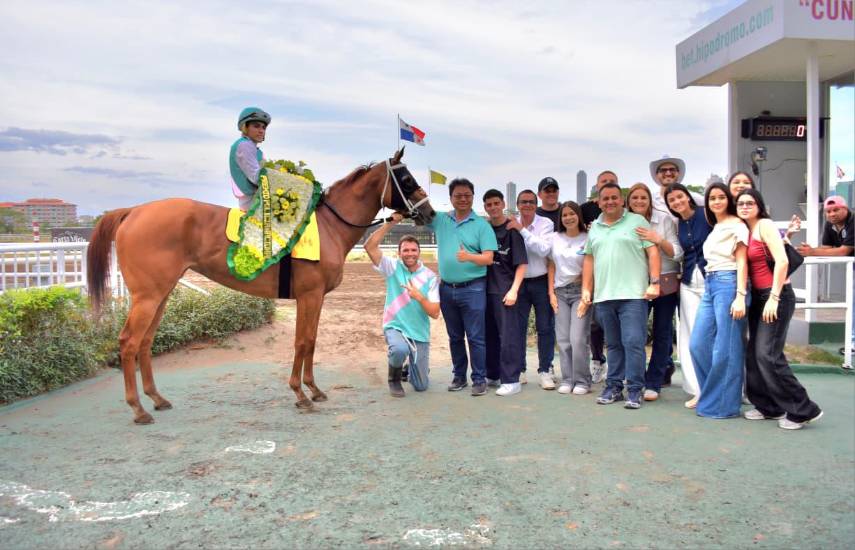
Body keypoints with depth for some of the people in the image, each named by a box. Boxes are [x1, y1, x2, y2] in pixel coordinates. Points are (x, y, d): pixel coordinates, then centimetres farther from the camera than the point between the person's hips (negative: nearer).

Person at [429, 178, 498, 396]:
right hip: (447, 288, 4)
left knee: (475, 337, -1)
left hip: (473, 288, -4)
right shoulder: (440, 220, 6)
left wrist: (469, 257, -29)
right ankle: (459, 376, 25)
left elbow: (488, 259, -10)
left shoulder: (482, 225, -4)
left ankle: (479, 379, 7)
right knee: (455, 336, 14)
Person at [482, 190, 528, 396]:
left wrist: (514, 290, -14)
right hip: (485, 288, 5)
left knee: (508, 335, -3)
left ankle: (511, 380, 2)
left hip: (505, 290, -5)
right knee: (489, 334, 12)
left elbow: (522, 263, -7)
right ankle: (492, 375, 24)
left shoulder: (512, 229, -4)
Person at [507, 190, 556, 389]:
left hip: (541, 282, -1)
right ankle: (519, 370, 19)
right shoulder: (511, 226, 0)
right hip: (519, 282, 2)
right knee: (518, 327, 7)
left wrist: (523, 230, -20)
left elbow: (543, 249, -20)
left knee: (545, 327, 4)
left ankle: (545, 371, 15)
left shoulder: (546, 224, -5)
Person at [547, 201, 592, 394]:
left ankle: (582, 381, 4)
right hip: (560, 292, 4)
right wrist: (551, 293, 6)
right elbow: (551, 267, 10)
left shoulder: (587, 239, -2)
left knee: (578, 339, -9)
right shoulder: (555, 238, 9)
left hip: (580, 291, -4)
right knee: (563, 339, 4)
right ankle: (567, 380, 13)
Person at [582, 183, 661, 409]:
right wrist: (586, 289, 12)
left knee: (633, 342, -7)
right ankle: (613, 387, 19)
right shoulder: (594, 227, 16)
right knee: (613, 344, 12)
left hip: (633, 295, -4)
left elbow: (653, 252, -2)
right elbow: (589, 260, 18)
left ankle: (634, 390, 0)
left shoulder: (637, 221, 3)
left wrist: (654, 282, -11)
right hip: (603, 296, 5)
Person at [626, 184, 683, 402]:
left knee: (662, 334, 4)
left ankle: (653, 384, 13)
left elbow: (677, 253, -7)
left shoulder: (664, 219, -4)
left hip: (665, 282, -1)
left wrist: (659, 240, -22)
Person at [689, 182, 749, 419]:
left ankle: (723, 404, 5)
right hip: (710, 285, 8)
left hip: (728, 284, -8)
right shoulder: (715, 228, 21)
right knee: (698, 344, 4)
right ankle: (710, 396, 16)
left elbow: (742, 262, -9)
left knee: (725, 349, -5)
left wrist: (740, 296, -16)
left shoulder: (737, 226, -2)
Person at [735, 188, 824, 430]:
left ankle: (803, 410, -1)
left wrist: (774, 298, -21)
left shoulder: (765, 225, -9)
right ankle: (768, 406, 20)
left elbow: (782, 261, -19)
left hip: (776, 295, -8)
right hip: (758, 296, 8)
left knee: (768, 355, -11)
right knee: (753, 354, 9)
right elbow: (747, 265, 11)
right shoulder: (746, 230, 13)